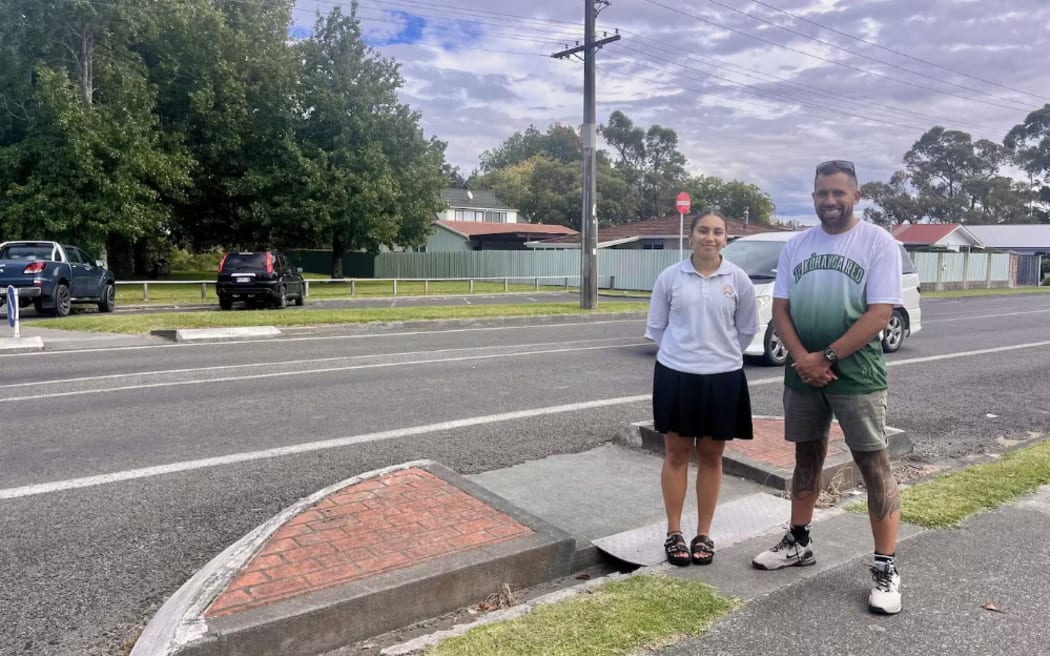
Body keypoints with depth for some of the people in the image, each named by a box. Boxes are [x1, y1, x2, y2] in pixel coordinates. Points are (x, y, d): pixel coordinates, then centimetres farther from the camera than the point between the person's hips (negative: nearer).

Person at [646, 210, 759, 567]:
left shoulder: (738, 279, -2)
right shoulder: (670, 277, -3)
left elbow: (747, 329, 8)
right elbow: (655, 327, 5)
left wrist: (722, 353, 10)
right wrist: (682, 351, 6)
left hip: (723, 377, 1)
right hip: (675, 375, 0)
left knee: (711, 456, 10)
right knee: (676, 454, 8)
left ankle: (704, 535, 23)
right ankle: (674, 533, 19)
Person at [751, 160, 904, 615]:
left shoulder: (878, 243, -6)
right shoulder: (796, 246, 8)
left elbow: (880, 313, -13)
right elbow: (780, 308, 4)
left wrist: (827, 357, -17)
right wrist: (803, 359, -11)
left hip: (856, 376, -5)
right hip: (802, 374, 5)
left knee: (873, 465, -1)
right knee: (807, 458, 16)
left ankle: (885, 569, 8)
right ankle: (798, 543, 31)